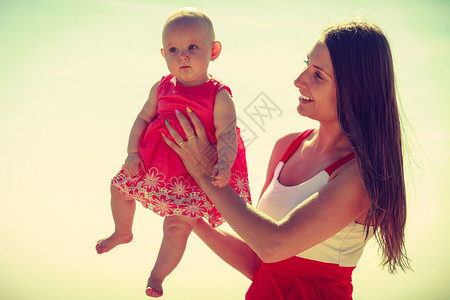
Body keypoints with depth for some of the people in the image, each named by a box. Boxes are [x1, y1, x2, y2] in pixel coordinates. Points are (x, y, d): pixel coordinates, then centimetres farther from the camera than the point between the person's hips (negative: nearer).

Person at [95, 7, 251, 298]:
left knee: (178, 225, -10)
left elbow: (227, 133, -20)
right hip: (155, 164, 6)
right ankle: (123, 233, 46)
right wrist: (132, 153, -4)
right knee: (119, 187, 16)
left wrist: (224, 164, -37)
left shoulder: (219, 96, -15)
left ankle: (157, 276, 14)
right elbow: (143, 119, 6)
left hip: (195, 172, -6)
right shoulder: (161, 88, 1)